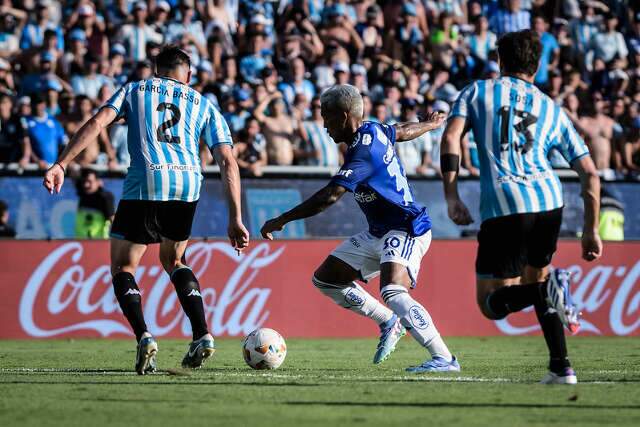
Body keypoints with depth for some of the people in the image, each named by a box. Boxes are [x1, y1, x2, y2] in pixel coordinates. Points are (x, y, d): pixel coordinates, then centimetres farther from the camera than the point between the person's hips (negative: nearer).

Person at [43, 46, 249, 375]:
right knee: (173, 260, 27)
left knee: (122, 267, 13)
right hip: (188, 185, 3)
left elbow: (97, 122, 3)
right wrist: (235, 219, 13)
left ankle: (143, 337, -11)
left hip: (144, 185, -3)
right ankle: (202, 335, 11)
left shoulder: (135, 90, 21)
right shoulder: (204, 105, 24)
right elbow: (227, 161, 14)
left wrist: (61, 165, -2)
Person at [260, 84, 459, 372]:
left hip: (405, 230, -11)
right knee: (325, 278, 10)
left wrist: (281, 221, -27)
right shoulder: (375, 131, 5)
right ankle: (389, 323, 22)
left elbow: (329, 197, -30)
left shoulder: (363, 150, -23)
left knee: (392, 292, -32)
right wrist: (432, 124, 51)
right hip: (379, 233, 11)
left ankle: (444, 359, -29)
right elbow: (404, 132, 28)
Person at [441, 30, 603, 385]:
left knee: (491, 304, 7)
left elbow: (451, 138, -2)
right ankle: (561, 368, 13)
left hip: (502, 207, -3)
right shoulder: (553, 110, 22)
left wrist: (451, 196, -3)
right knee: (535, 276, 28)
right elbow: (590, 175, 19)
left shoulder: (476, 92, 17)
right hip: (549, 201, 3)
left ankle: (546, 289, -25)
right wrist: (591, 230, 26)